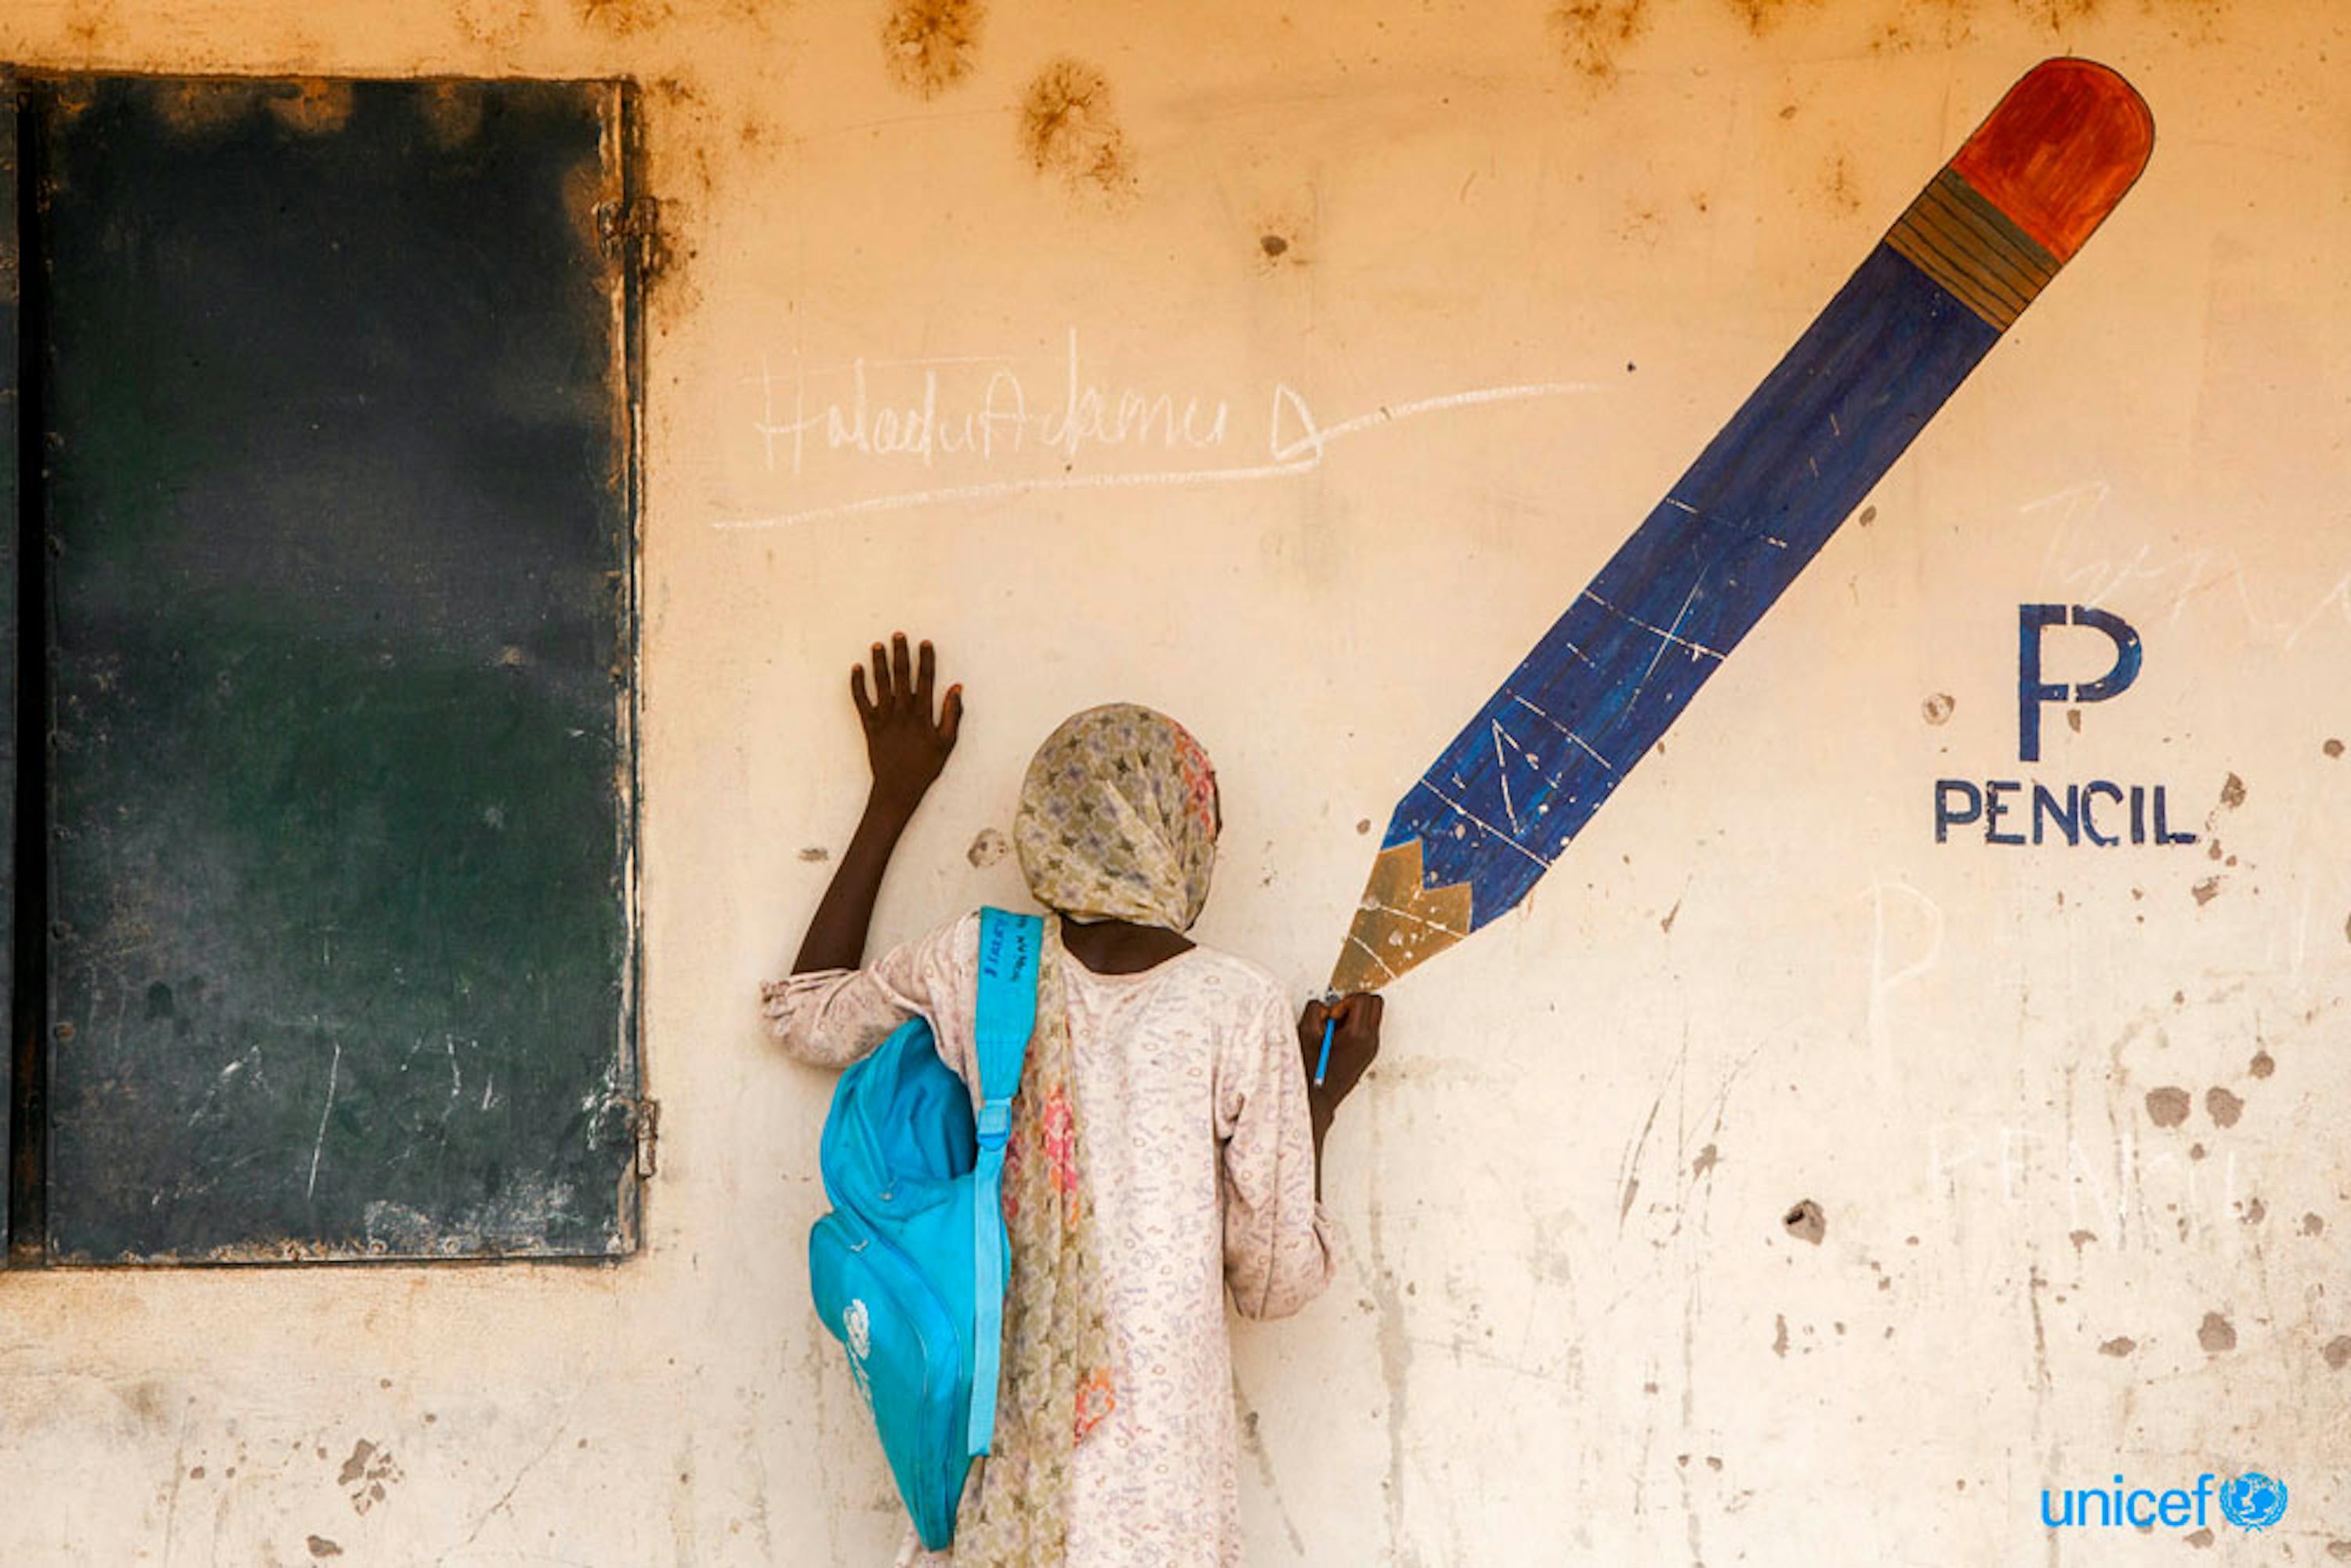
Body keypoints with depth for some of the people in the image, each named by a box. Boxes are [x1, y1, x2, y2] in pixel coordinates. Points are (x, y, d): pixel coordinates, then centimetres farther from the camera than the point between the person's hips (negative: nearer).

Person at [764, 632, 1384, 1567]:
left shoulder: (975, 970, -1)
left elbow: (801, 1015, 21)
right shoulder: (1238, 1010, -7)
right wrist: (1323, 1096, 16)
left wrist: (893, 799, 24)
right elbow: (1277, 1280, 1)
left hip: (996, 1467, 3)